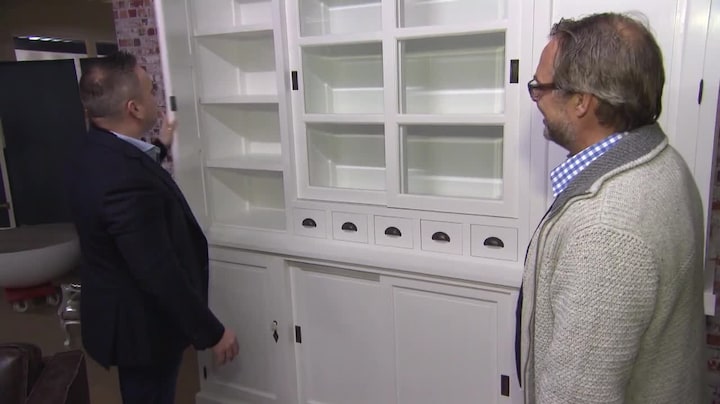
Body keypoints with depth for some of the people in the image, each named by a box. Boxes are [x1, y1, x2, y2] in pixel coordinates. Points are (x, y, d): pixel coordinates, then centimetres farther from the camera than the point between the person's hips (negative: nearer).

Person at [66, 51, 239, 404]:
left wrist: (160, 147, 31)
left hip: (122, 313, 9)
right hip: (140, 324, -9)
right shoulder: (124, 179, -35)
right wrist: (212, 332, -21)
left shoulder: (96, 150, -4)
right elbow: (159, 273, -31)